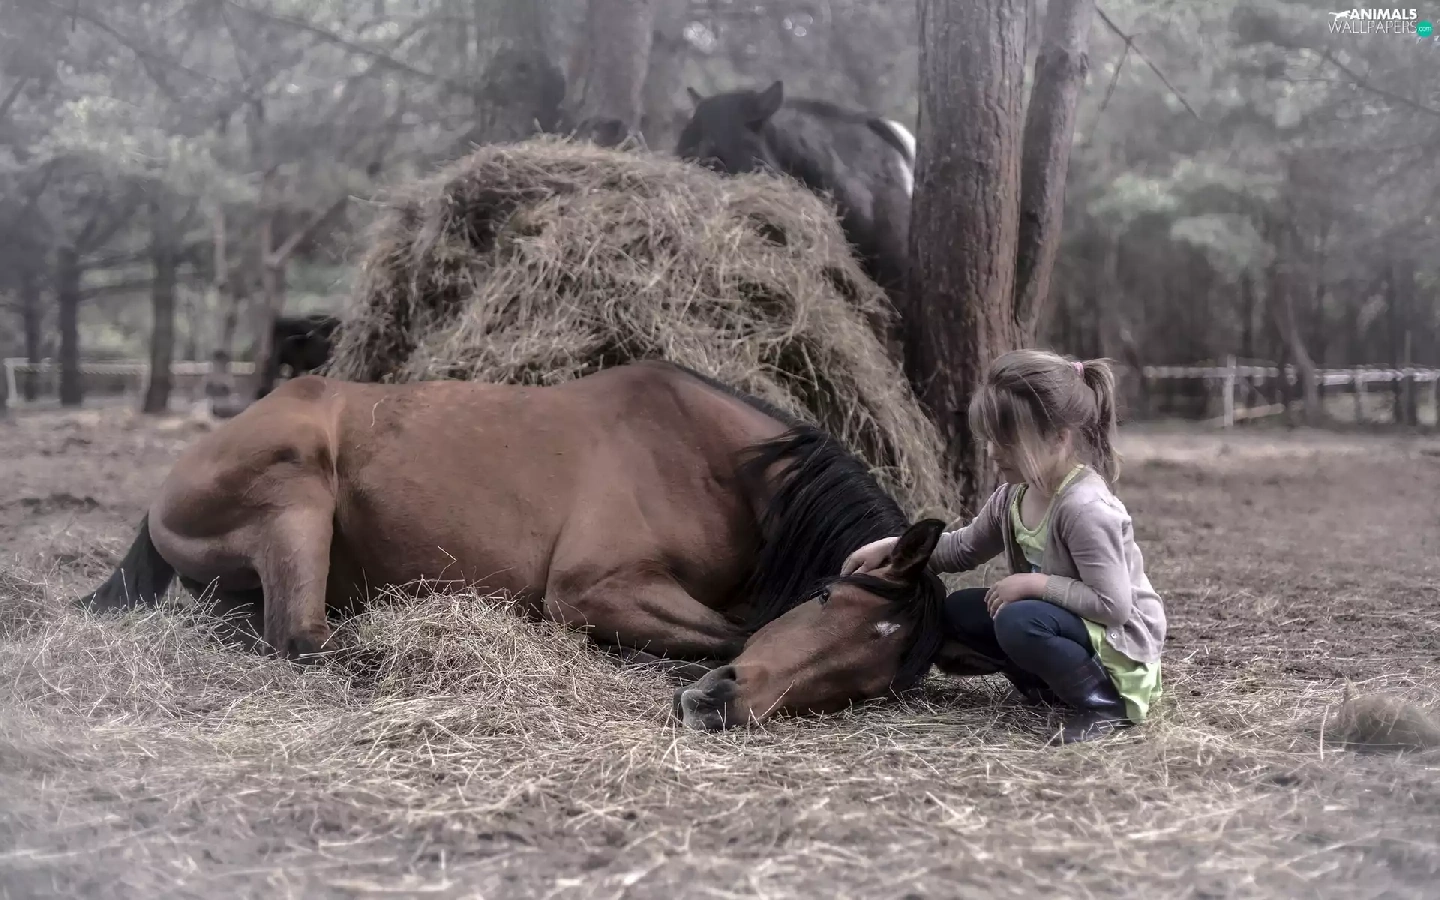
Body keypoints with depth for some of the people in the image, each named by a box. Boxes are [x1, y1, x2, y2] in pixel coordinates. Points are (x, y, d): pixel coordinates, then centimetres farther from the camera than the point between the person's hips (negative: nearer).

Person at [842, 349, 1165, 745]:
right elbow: (962, 548, 14)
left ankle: (1106, 702, -14)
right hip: (1068, 622, 9)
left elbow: (1113, 605, -31)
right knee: (959, 610, 7)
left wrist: (1034, 583, -26)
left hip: (1120, 635, -9)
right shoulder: (1013, 496, -1)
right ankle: (1048, 685, 11)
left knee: (1018, 622, -33)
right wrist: (892, 546, 3)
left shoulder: (1085, 508, -29)